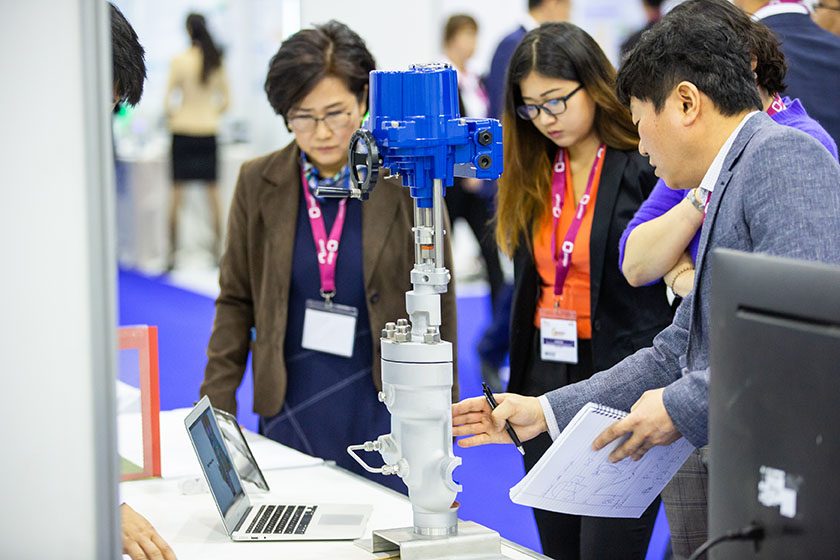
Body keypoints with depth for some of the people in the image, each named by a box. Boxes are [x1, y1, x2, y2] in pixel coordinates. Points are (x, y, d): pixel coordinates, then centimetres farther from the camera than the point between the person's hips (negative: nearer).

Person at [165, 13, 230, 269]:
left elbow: (168, 99, -8)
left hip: (183, 130, -3)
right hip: (209, 132, 3)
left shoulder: (180, 61, -10)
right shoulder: (217, 61, 1)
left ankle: (172, 251, 2)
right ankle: (217, 249, 13)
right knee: (213, 193, 10)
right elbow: (225, 99, 9)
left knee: (177, 193, 2)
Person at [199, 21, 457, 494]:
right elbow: (236, 300, 7)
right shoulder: (259, 183, 1)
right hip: (290, 409, 2)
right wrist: (217, 406, 1)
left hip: (385, 410, -2)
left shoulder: (406, 184, -5)